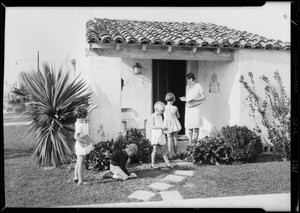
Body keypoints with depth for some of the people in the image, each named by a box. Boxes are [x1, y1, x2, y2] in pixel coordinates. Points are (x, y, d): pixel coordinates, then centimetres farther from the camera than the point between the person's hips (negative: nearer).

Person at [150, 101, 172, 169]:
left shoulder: (160, 116, 15)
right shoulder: (153, 116, -7)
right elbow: (152, 126, -14)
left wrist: (164, 127, 1)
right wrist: (161, 127, -20)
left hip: (161, 135, 6)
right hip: (155, 135, -6)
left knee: (163, 150, 9)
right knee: (155, 150, 1)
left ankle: (167, 163, 13)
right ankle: (153, 164, 12)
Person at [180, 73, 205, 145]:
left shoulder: (198, 86, -4)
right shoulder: (187, 86, 13)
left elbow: (203, 97, -5)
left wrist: (194, 99, -18)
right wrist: (184, 99, 0)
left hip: (196, 107, -5)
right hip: (188, 108, 5)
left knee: (196, 126, -12)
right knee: (189, 126, 4)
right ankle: (190, 143, 11)